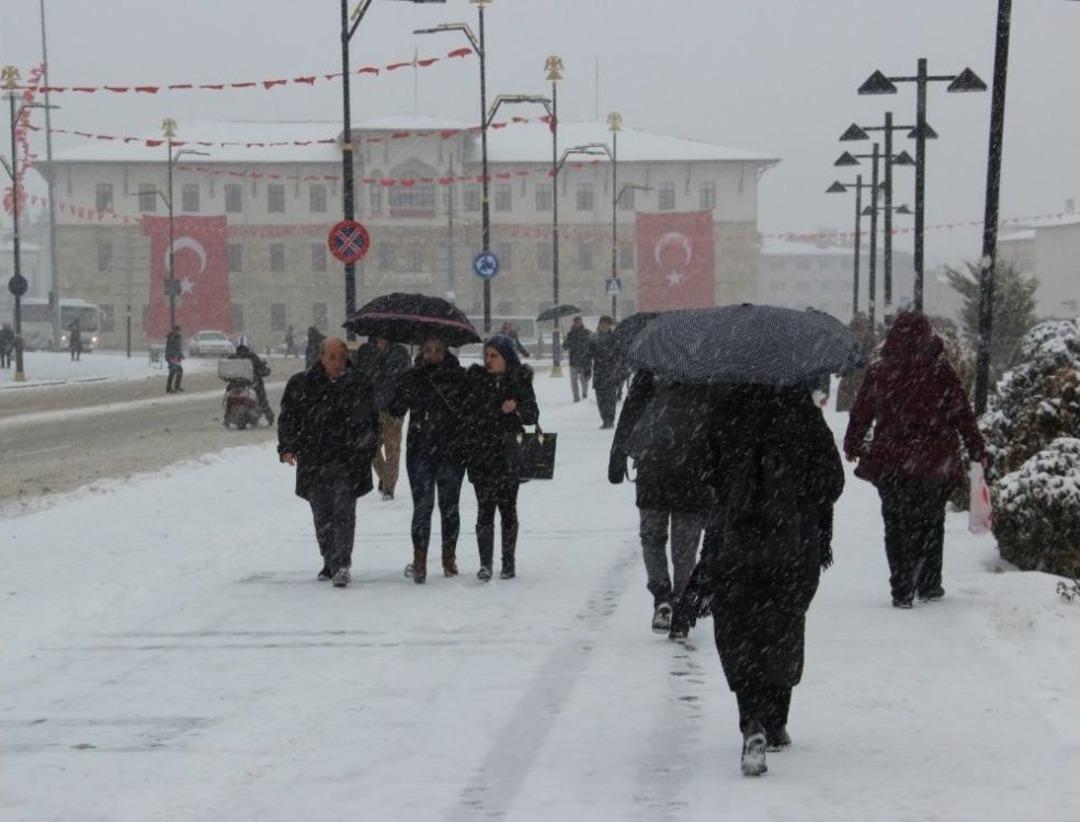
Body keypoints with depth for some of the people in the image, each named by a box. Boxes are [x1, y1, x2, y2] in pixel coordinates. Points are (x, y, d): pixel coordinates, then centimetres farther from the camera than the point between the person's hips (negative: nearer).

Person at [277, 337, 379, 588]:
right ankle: (330, 563, 24)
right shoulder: (301, 385, 4)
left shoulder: (360, 385, 5)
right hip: (313, 462, 2)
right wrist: (287, 447, -7)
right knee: (322, 516, 10)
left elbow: (371, 420, 14)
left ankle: (342, 565, -18)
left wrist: (369, 452, 13)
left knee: (344, 512, -14)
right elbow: (287, 418, 6)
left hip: (348, 463, -2)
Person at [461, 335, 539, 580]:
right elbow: (462, 412, 11)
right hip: (480, 455, 0)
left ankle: (509, 562, 12)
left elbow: (533, 416, 2)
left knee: (508, 507, 4)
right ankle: (485, 563, -5)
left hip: (509, 454, 0)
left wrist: (517, 407, -17)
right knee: (485, 507, -5)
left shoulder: (519, 381, 3)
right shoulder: (474, 378, 5)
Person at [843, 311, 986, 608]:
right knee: (930, 522, 16)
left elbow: (860, 414, 4)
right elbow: (963, 415, -2)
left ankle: (902, 591, 1)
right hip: (935, 461, 0)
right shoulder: (941, 372, -6)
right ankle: (929, 584, 22)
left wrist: (852, 447, 20)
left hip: (889, 461, 0)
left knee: (896, 525, 7)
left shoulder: (877, 373, -3)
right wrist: (977, 450, 8)